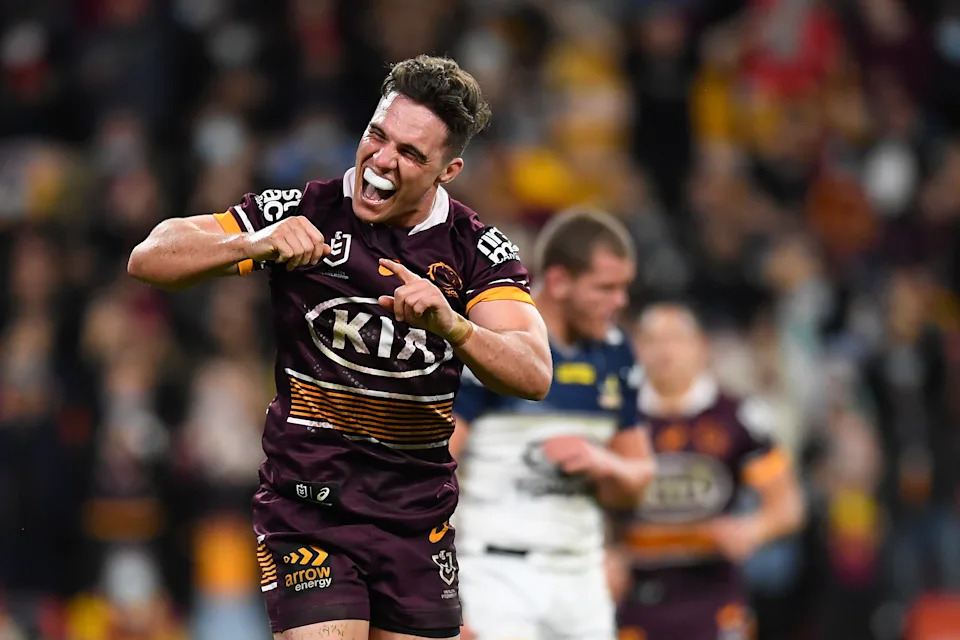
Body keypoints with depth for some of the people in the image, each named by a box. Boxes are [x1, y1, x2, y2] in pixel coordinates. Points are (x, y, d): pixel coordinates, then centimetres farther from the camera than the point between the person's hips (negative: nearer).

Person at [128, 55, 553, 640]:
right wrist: (253, 245, -30)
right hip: (308, 502, -3)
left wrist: (451, 326, -35)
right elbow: (150, 258, -11)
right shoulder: (304, 213, -6)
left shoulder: (477, 248, -1)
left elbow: (534, 376, -15)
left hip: (419, 517, 3)